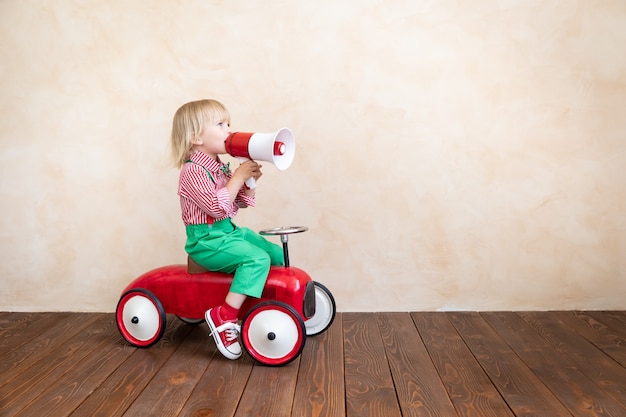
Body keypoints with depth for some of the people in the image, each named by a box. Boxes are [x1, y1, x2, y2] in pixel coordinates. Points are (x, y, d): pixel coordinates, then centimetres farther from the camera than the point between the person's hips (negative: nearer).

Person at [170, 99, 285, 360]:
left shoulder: (221, 167, 12)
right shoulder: (193, 171, -16)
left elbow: (243, 202, 15)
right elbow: (217, 206, -27)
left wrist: (250, 180, -3)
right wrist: (238, 177, -21)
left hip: (229, 231, 9)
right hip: (206, 240, -9)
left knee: (279, 255, 7)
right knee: (257, 258, -28)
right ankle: (223, 316, -26)